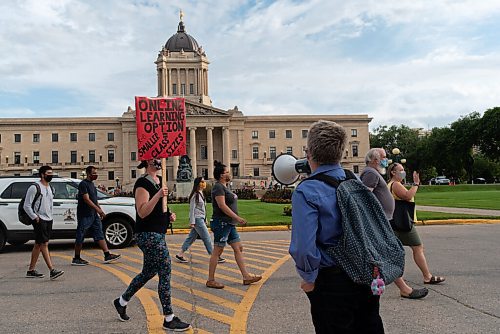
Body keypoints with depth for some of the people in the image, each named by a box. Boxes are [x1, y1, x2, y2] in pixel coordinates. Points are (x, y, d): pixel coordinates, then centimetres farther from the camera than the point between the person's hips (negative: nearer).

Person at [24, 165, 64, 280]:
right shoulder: (34, 187, -9)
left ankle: (31, 270, 18)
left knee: (38, 245, 11)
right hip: (40, 220, -8)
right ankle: (52, 270, -15)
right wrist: (35, 217, -13)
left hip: (48, 220, 8)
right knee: (44, 244, -11)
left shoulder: (50, 188, 15)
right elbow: (26, 205, -10)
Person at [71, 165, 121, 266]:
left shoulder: (91, 184, 16)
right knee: (80, 237, 0)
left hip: (93, 215, 9)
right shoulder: (83, 184, -13)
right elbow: (87, 200, -21)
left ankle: (107, 255, 4)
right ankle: (76, 259, 10)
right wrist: (98, 210, -25)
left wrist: (100, 211, 17)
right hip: (84, 215, -9)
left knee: (99, 235, 5)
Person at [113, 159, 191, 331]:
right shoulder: (143, 183, -15)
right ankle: (169, 319, 2)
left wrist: (169, 215, 9)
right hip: (149, 234, -10)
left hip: (157, 233, 10)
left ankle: (121, 302, 38)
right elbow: (142, 212, -22)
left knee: (148, 272, 19)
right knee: (165, 271, -8)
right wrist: (158, 195, -31)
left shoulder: (159, 181, 14)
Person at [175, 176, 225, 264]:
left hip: (201, 219, 9)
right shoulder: (195, 195, -13)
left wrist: (205, 220, 20)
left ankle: (179, 255, 15)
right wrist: (192, 222, -18)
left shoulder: (201, 194, 15)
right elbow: (192, 209, -15)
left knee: (191, 237, 10)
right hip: (197, 219, -9)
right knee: (206, 238, -3)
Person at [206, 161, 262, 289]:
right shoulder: (218, 187, -13)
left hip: (229, 224, 10)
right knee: (217, 251, -3)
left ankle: (246, 277, 12)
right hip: (221, 223, -10)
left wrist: (235, 219, 21)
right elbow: (222, 206, -22)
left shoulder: (224, 186, 17)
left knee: (238, 248, 8)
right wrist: (237, 218, -23)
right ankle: (210, 280, 5)